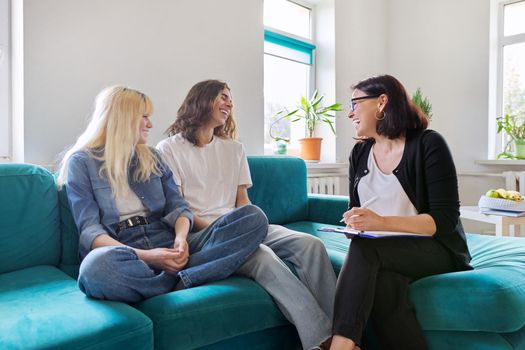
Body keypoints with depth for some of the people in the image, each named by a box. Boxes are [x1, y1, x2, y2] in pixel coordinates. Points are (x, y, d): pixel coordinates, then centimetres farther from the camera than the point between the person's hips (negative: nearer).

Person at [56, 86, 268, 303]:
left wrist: (181, 238, -14)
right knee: (97, 265, -42)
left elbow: (177, 206, 11)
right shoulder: (81, 162, 6)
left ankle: (175, 277, -29)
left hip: (167, 245, 4)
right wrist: (145, 256, -22)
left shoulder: (151, 157, 21)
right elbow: (90, 229, -6)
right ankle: (181, 278, -19)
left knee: (254, 216, -14)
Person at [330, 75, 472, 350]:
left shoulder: (427, 143, -9)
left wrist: (382, 222, -30)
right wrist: (353, 223, -12)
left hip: (436, 249, -4)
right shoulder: (359, 152, 9)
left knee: (364, 249, -34)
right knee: (383, 281, -33)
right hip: (381, 253, 4)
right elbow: (355, 208, 14)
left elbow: (445, 219, -15)